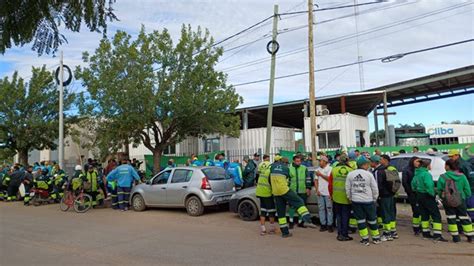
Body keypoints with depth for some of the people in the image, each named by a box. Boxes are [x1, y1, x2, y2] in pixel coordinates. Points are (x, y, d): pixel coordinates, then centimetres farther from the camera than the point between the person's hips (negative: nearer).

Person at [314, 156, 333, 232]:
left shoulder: (330, 169, -3)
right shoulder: (318, 170, 13)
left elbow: (329, 178, -13)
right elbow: (316, 180, 12)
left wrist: (320, 174, -10)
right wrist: (317, 190, 2)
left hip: (327, 192, -5)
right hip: (320, 192, 5)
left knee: (329, 209, 0)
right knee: (321, 209, 6)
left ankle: (329, 225, 7)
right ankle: (323, 224, 13)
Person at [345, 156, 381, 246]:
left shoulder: (350, 174, -2)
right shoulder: (369, 174, -8)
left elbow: (347, 188, 2)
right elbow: (375, 188, -3)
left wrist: (350, 198, 14)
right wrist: (375, 198, 11)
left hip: (355, 201, 2)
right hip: (368, 200, -2)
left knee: (360, 219, 8)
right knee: (372, 219, 12)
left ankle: (365, 239, 10)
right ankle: (376, 238, 24)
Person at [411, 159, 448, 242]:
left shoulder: (417, 173, 9)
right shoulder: (426, 174, -18)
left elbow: (413, 184, 17)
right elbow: (429, 185, -28)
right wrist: (432, 194, -16)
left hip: (419, 196, 9)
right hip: (427, 196, -9)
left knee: (424, 215, 17)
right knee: (436, 215, -3)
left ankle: (425, 233, 23)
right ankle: (437, 235, -7)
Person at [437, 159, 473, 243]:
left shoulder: (442, 177, -9)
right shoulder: (462, 176, -4)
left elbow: (439, 190, -4)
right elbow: (467, 190, 0)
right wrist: (464, 197, 16)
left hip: (447, 201, -1)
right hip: (460, 200, 2)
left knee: (451, 218, 8)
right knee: (464, 218, 13)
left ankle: (455, 237, 10)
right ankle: (470, 237, 20)